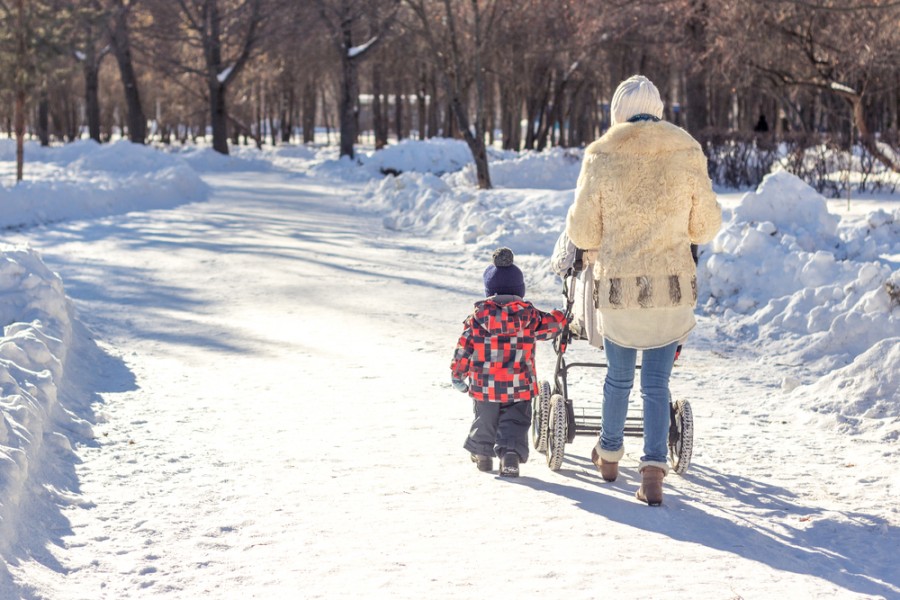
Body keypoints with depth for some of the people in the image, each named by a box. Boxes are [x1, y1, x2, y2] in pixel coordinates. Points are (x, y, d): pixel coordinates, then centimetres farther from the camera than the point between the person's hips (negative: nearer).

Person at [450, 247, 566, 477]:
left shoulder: (477, 318, -4)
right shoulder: (530, 316, -4)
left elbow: (463, 349, -1)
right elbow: (551, 324, 10)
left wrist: (457, 375, 12)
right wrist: (562, 316, 33)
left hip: (484, 387, 1)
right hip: (519, 388, -1)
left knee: (484, 421, 20)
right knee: (515, 422, 3)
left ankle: (482, 452, 34)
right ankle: (511, 453, -16)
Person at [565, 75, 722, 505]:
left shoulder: (601, 158, -7)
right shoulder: (688, 155, -2)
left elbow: (582, 234, -3)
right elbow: (706, 228, 5)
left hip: (617, 288, 0)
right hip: (672, 288, 0)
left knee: (619, 376, 20)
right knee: (656, 382, 7)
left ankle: (610, 455, 39)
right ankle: (653, 468, -7)